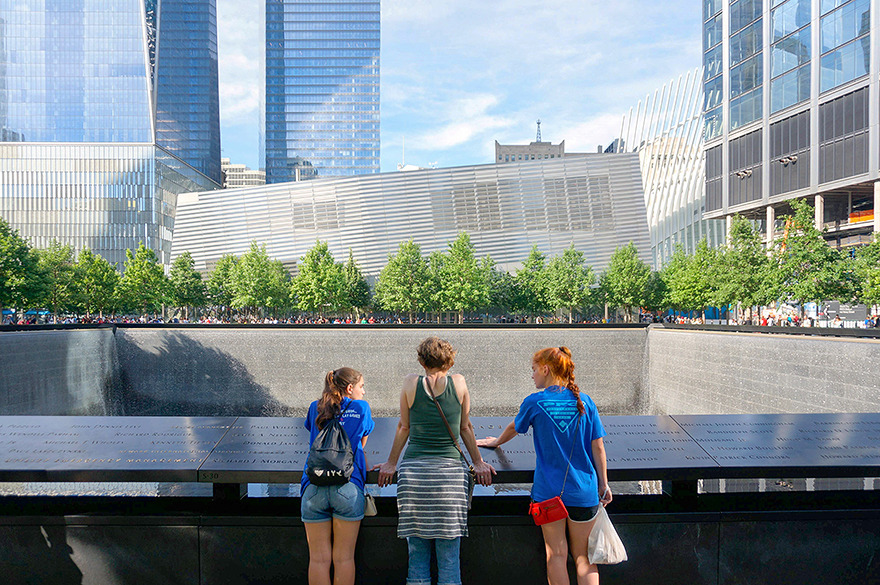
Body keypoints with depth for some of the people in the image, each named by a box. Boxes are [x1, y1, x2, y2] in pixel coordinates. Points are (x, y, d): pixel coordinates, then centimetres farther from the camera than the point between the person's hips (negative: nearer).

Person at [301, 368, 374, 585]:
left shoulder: (315, 408, 17)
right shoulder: (361, 408, 11)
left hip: (314, 487, 2)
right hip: (348, 486, -2)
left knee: (319, 559, 5)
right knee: (344, 558, 5)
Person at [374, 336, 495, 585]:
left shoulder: (411, 383, 3)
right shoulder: (458, 382, 3)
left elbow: (403, 427, 9)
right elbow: (466, 428, 10)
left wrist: (391, 463, 20)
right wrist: (478, 462, 21)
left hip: (413, 470, 0)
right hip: (450, 471, 0)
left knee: (417, 553, 8)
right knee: (449, 557, 6)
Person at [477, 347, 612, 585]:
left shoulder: (534, 402, -5)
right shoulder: (584, 402, -1)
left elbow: (514, 427, 13)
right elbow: (597, 447, 0)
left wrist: (496, 442, 34)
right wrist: (604, 484, 9)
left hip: (548, 491, -2)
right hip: (583, 490, 2)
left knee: (556, 554, 7)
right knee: (582, 556, 13)